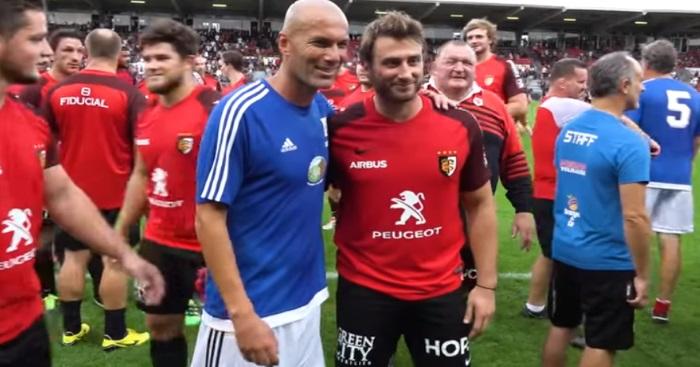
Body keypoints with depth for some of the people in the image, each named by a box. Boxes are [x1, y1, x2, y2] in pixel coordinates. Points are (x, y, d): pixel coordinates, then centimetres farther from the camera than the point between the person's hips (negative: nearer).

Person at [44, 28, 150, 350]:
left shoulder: (58, 91, 0)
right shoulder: (128, 93, -14)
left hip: (72, 188, 4)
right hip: (115, 190, -4)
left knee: (74, 256, 14)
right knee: (115, 259, 5)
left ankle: (71, 328, 25)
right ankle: (114, 333, 14)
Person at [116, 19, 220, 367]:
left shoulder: (215, 110, -17)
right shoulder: (146, 114, 6)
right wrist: (119, 232, 19)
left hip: (207, 245, -7)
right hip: (158, 243, 7)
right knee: (161, 326, 20)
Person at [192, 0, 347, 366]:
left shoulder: (324, 109, 1)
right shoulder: (239, 112, -18)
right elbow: (209, 217, -17)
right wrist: (241, 313, -21)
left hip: (308, 300, 7)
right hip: (251, 309, -6)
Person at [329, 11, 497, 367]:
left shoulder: (460, 126, -6)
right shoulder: (340, 129, -11)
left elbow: (480, 206, 4)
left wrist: (486, 284, 4)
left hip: (442, 291, 2)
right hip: (364, 290, -1)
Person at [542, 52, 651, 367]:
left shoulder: (568, 130, 2)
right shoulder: (629, 143, -20)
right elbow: (634, 218, -21)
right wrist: (641, 275, -12)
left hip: (564, 251, 7)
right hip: (608, 261, -6)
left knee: (560, 327, 21)